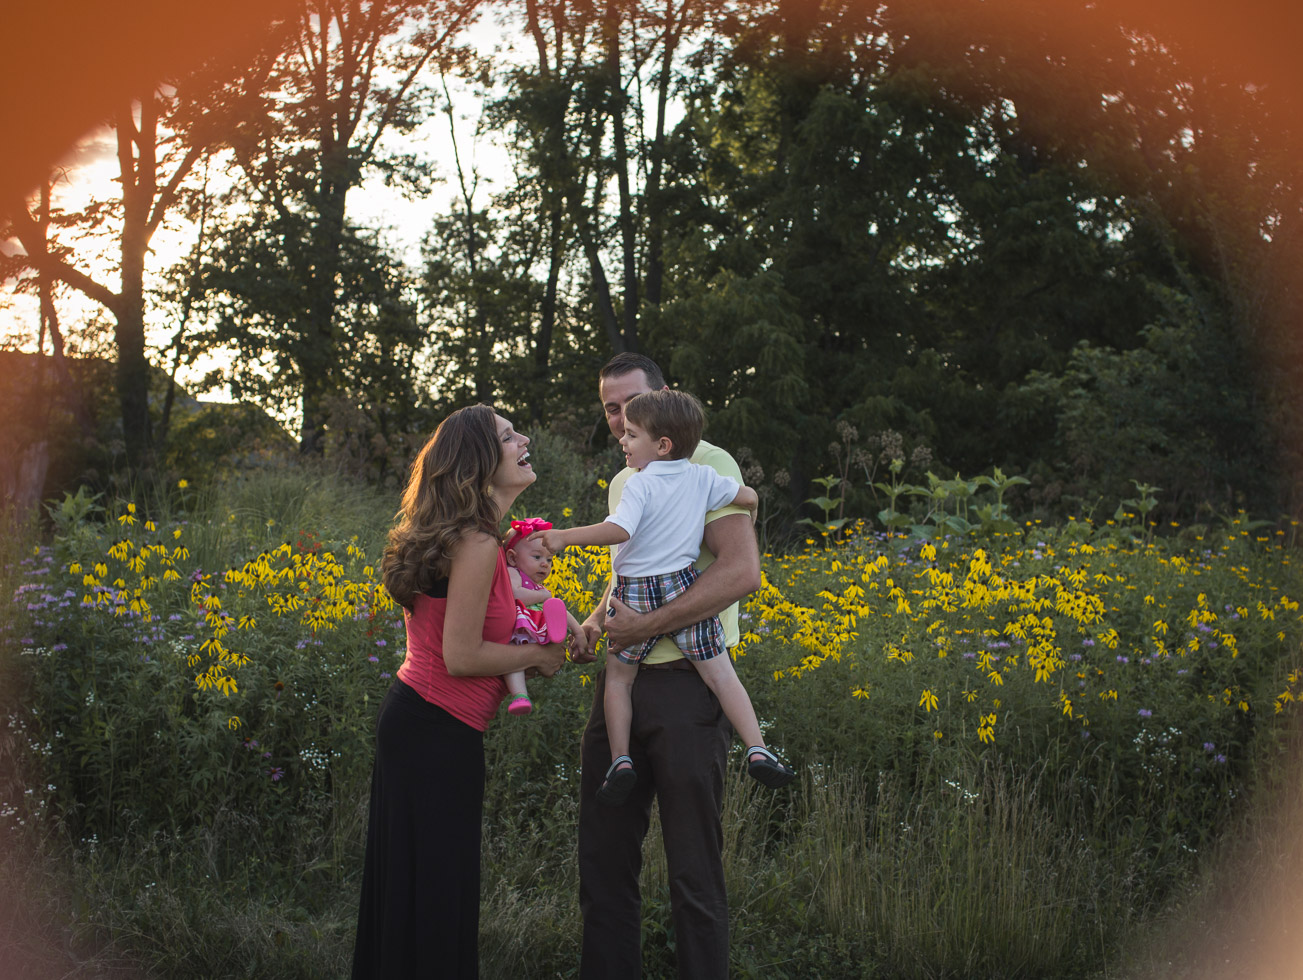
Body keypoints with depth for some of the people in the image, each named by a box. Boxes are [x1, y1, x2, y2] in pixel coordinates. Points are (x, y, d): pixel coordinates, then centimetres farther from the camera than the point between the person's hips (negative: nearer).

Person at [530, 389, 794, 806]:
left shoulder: (640, 483, -10)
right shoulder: (702, 479, 5)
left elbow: (619, 529, -24)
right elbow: (749, 496, 13)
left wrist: (564, 536, -21)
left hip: (637, 594, -3)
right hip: (684, 588, 3)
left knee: (618, 677, 12)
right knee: (720, 674, 6)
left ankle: (620, 760, 4)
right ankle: (758, 751, -2)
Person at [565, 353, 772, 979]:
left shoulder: (707, 465, -7)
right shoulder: (621, 484, 18)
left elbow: (742, 572, -18)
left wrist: (647, 626, -20)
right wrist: (597, 621, 9)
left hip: (685, 686, -8)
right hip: (619, 684, 8)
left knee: (693, 871, 0)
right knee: (602, 858, 11)